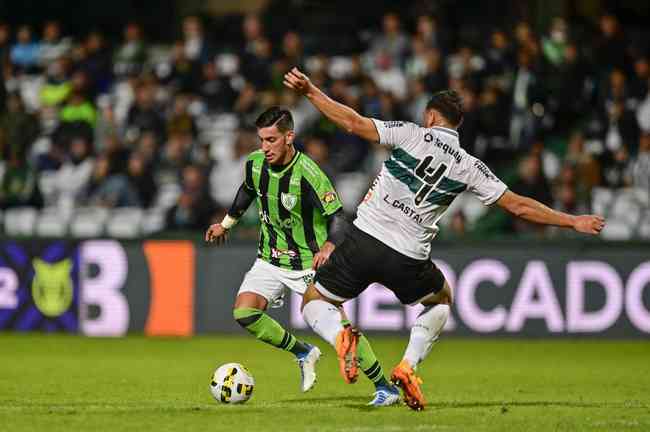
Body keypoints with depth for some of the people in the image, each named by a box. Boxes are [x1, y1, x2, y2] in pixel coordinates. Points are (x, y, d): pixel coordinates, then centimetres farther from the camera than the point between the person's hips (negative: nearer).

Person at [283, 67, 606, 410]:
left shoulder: (411, 134, -1)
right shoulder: (468, 167, 5)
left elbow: (353, 123, -7)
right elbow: (517, 206, 5)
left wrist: (310, 91, 0)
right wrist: (571, 221, 14)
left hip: (364, 239, -1)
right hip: (408, 259, 1)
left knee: (314, 301, 18)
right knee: (442, 300, 32)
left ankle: (340, 335, -19)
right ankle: (409, 365, 7)